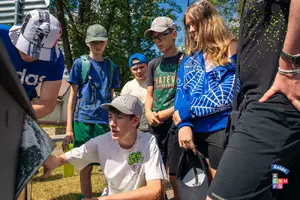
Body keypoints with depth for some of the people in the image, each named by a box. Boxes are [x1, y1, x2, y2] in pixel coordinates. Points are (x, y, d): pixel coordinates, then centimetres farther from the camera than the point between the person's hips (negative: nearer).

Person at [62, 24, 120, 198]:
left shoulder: (111, 67, 11)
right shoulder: (80, 63, 3)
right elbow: (73, 96, 2)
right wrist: (69, 128, -3)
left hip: (106, 122, 2)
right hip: (83, 122, -2)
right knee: (86, 168, 5)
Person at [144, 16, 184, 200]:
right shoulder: (153, 64, 16)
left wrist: (168, 113, -13)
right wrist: (148, 113, -1)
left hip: (176, 122, -5)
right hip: (156, 125, 5)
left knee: (176, 178, -3)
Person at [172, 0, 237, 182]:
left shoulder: (232, 50, -2)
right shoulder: (189, 61, 17)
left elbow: (229, 92, -14)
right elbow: (181, 94, 9)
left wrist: (187, 111, -10)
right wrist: (184, 124, -10)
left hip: (223, 129, -6)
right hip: (195, 132, 6)